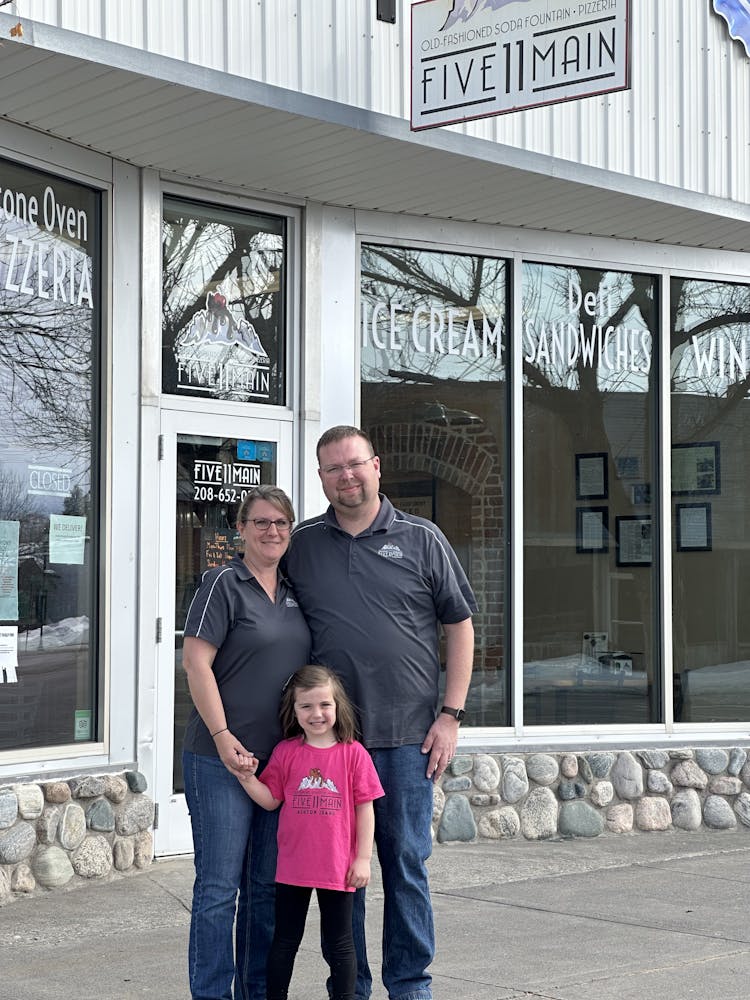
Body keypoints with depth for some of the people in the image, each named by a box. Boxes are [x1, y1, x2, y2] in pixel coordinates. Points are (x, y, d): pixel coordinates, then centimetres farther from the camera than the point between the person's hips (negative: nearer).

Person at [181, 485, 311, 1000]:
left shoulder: (294, 592, 13)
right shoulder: (224, 584, -6)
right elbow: (196, 661, -13)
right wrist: (224, 736, -18)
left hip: (284, 759, 6)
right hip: (223, 758, -6)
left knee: (268, 886, 12)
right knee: (220, 886, -2)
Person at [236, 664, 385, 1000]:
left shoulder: (353, 754, -6)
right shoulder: (286, 752, 0)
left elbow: (365, 808, -2)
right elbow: (271, 800, 5)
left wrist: (363, 858, -4)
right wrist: (248, 778, -12)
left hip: (337, 868, -2)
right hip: (293, 866, 2)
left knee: (340, 943, 9)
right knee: (285, 940, 13)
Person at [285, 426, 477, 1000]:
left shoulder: (421, 539, 5)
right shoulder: (302, 546, 9)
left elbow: (459, 625, 5)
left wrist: (451, 715, -2)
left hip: (406, 736, -2)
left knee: (406, 863, 3)